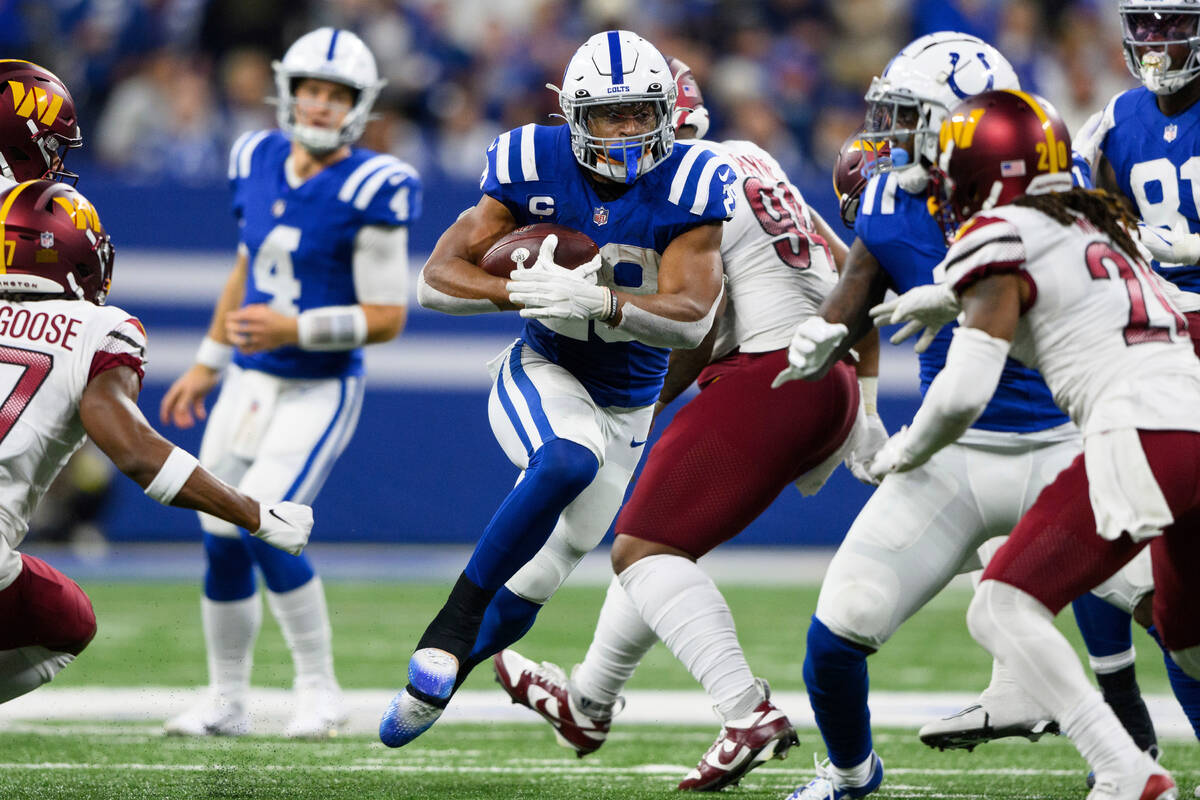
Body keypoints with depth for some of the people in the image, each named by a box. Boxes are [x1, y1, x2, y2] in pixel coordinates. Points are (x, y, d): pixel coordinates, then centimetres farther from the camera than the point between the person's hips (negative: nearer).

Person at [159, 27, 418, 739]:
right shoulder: (259, 162, 5)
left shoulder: (369, 192, -15)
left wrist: (295, 330, -25)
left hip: (320, 391, -6)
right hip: (250, 383, 6)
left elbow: (387, 318, -15)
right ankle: (227, 701, 21)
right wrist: (208, 364, 23)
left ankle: (320, 691, -3)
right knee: (221, 540, 5)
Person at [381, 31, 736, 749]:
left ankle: (427, 688, 33)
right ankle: (450, 627, -31)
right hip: (542, 375, -2)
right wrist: (519, 291, -35)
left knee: (531, 586, 9)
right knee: (570, 461, -38)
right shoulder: (535, 166, -16)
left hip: (628, 409, 2)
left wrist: (595, 300, -45)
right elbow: (436, 278, -16)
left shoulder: (689, 185, -19)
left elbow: (691, 319, -29)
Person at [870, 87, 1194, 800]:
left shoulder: (1002, 243, 0)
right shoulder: (1100, 224, 24)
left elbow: (964, 393, -5)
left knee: (1004, 611, -9)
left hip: (1143, 434, -9)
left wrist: (904, 454, 14)